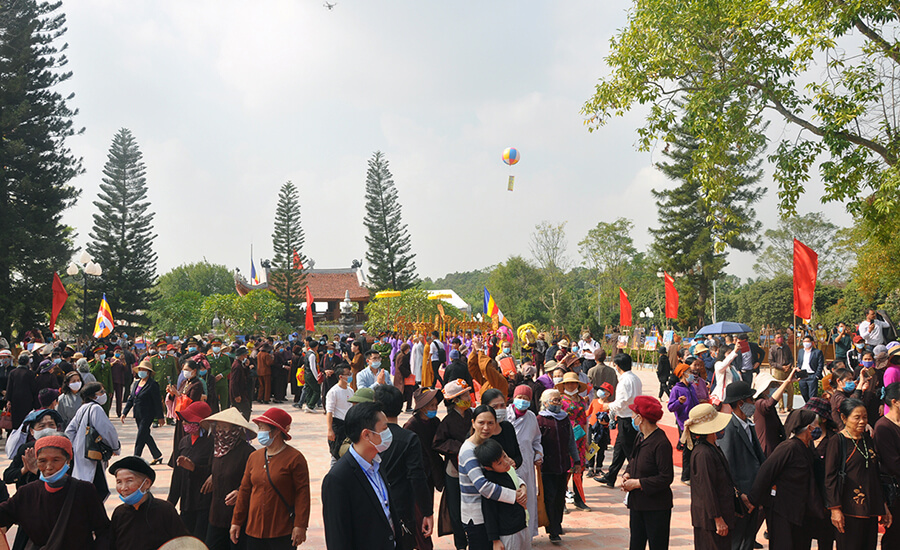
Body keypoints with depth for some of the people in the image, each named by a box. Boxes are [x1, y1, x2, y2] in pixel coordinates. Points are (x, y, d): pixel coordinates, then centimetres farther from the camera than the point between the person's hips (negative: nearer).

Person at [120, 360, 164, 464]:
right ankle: (157, 456, 29)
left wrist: (160, 417, -10)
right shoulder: (136, 383, 12)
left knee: (140, 438, -9)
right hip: (138, 415, 8)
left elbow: (157, 402, -10)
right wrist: (124, 413, 8)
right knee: (146, 436, 15)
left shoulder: (153, 385, -10)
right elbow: (130, 399, 15)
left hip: (147, 415, -8)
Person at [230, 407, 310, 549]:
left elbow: (302, 493, -9)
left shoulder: (295, 458, -8)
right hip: (254, 530, 5)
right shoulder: (254, 457, 9)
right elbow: (244, 490, 14)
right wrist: (236, 521, 13)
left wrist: (300, 526, -14)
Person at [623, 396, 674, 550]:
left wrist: (638, 483, -18)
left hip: (656, 508, -8)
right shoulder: (640, 438, 9)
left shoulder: (661, 443, -19)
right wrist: (627, 474, 2)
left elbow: (666, 478, -20)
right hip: (637, 504, 8)